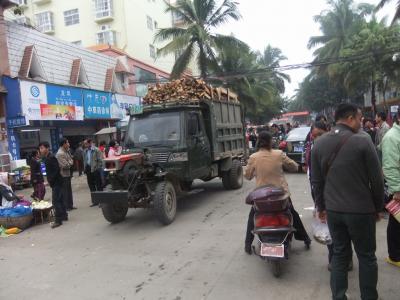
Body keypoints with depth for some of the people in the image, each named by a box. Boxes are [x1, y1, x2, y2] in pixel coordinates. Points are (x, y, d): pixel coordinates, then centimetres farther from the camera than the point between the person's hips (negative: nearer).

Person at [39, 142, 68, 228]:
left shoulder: (51, 157, -17)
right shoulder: (46, 158, 12)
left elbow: (56, 170, -23)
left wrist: (50, 180, -21)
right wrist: (49, 180, 9)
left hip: (56, 182, -10)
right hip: (55, 182, 10)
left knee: (55, 201, -8)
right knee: (59, 199, 16)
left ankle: (58, 220, -4)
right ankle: (64, 215, 27)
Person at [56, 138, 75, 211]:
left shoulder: (66, 151, 10)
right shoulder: (60, 153, -20)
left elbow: (71, 160, 11)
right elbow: (65, 165, -23)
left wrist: (70, 162, -9)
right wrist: (70, 162, -6)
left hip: (67, 173, 10)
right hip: (63, 175, -9)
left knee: (69, 190, 16)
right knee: (65, 191, 0)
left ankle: (70, 205, 26)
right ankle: (66, 207, 9)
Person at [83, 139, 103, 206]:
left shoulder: (96, 150, -7)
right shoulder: (85, 151, 12)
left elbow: (100, 160, -9)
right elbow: (84, 160, 16)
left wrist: (98, 168, -13)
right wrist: (85, 169, 7)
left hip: (95, 170, -6)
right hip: (88, 170, 6)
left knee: (99, 186, 0)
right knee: (91, 186, 11)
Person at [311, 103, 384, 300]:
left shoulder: (319, 143, 0)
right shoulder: (363, 141, -13)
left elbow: (316, 180, 5)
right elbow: (376, 179, -8)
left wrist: (321, 206, 14)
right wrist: (378, 207, 6)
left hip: (333, 210, 4)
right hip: (361, 210, -4)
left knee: (339, 254, 16)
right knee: (366, 256, 13)